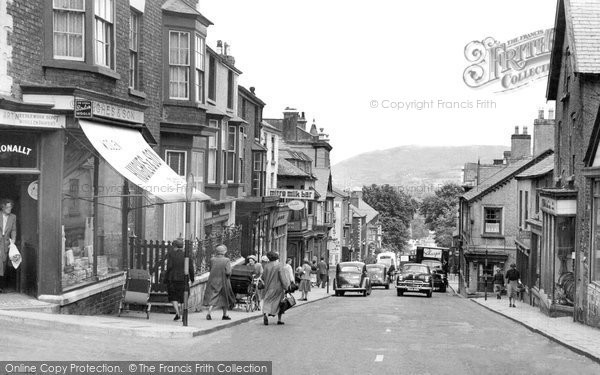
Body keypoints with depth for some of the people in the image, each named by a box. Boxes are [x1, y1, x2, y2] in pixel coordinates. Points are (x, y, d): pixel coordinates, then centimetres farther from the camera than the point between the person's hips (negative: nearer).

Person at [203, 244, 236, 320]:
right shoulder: (226, 261, -14)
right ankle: (225, 315, 21)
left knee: (212, 298, 3)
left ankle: (209, 314, -16)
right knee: (225, 298, 15)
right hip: (223, 282, -2)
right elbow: (228, 272, -19)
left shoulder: (212, 259, -4)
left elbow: (211, 269, 9)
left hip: (213, 282, 2)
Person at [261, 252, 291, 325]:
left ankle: (265, 314, -24)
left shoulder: (267, 266, -2)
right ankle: (279, 319, 15)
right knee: (279, 302, 12)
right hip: (278, 287, -2)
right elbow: (283, 277, -15)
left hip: (269, 287, 2)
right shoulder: (279, 266, -12)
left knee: (267, 302, 4)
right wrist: (286, 287, -11)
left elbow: (264, 276, 6)